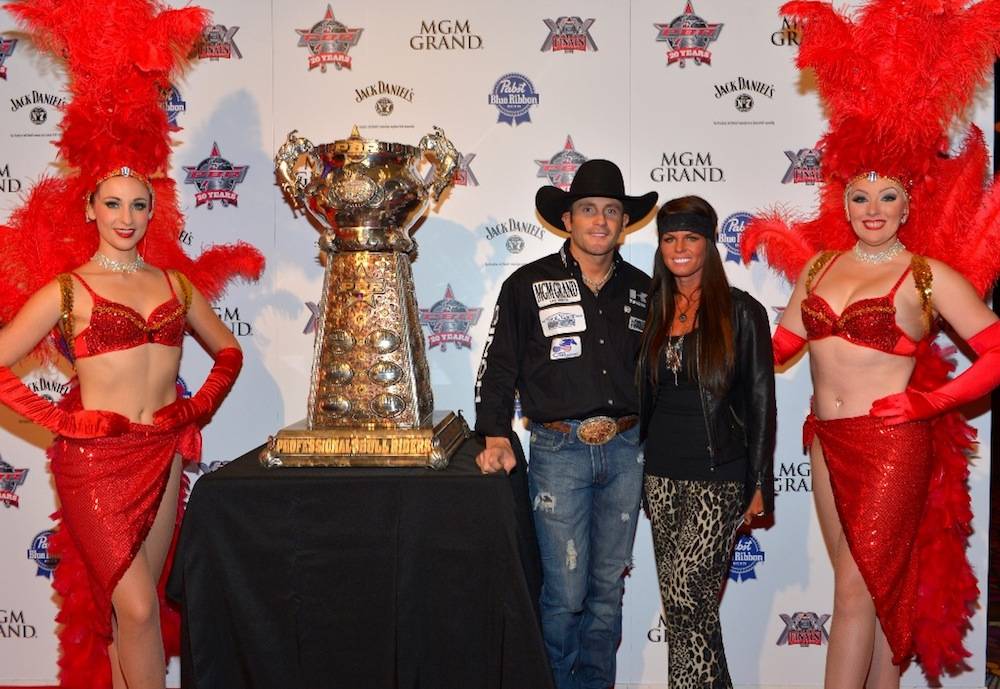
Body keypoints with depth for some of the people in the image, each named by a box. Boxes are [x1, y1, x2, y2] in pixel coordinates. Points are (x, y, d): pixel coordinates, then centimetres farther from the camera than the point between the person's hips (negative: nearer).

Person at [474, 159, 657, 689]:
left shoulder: (641, 290, 10)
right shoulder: (528, 285, 0)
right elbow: (498, 366, 0)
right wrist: (496, 437, -9)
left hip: (625, 449, 4)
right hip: (558, 450, -3)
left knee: (609, 585, 12)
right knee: (565, 591, -1)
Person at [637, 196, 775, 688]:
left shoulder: (742, 312, -4)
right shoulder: (653, 311, 9)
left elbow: (760, 401, -3)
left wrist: (760, 483, -5)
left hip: (718, 475, -5)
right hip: (661, 472, 5)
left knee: (687, 597, -10)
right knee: (678, 603, 9)